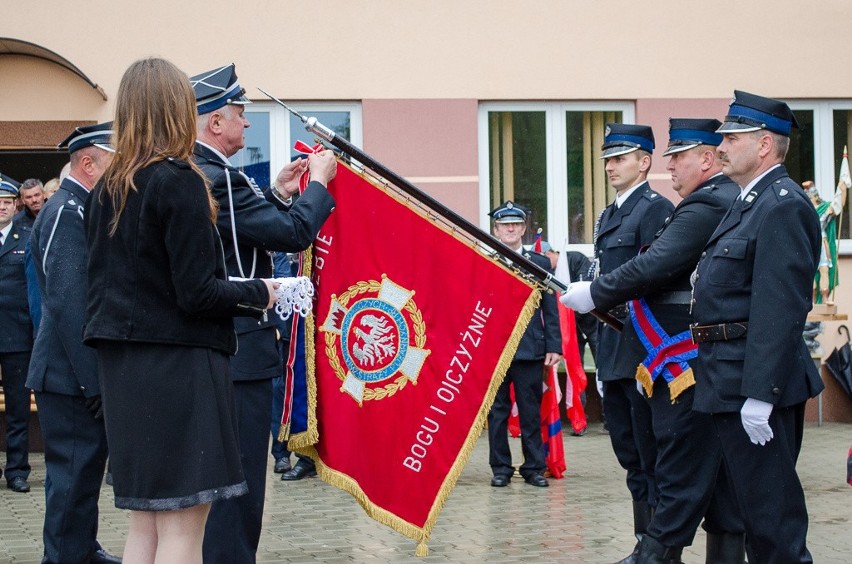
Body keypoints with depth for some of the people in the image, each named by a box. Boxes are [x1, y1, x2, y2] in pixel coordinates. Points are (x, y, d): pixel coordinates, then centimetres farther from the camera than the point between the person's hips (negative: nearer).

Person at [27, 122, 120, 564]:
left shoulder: (83, 210, 14)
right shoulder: (66, 212, -16)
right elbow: (67, 302, -22)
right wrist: (93, 379, -22)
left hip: (86, 375, 10)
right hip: (73, 377, -10)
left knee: (84, 470, 19)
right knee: (74, 475, -4)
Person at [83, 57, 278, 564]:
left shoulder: (107, 189, 10)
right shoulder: (179, 180, -12)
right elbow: (198, 293, -16)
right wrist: (259, 294, 0)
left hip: (124, 368, 8)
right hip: (179, 367, -8)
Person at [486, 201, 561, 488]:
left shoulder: (540, 263, 9)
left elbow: (550, 309, 7)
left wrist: (553, 346, 0)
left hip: (530, 349, 1)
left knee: (531, 411, 4)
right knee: (497, 411, 4)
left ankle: (534, 467, 12)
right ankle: (501, 468, 12)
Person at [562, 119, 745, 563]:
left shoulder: (705, 207, -15)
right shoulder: (731, 201, 17)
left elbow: (654, 266, -24)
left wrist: (595, 294, -14)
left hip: (687, 365, -10)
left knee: (679, 473, -6)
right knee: (719, 468, 11)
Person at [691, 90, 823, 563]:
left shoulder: (783, 206, -15)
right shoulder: (749, 203, 18)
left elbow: (780, 308, -22)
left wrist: (759, 395, -26)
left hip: (758, 381, -10)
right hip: (732, 381, 10)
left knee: (770, 507, -6)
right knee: (754, 500, 16)